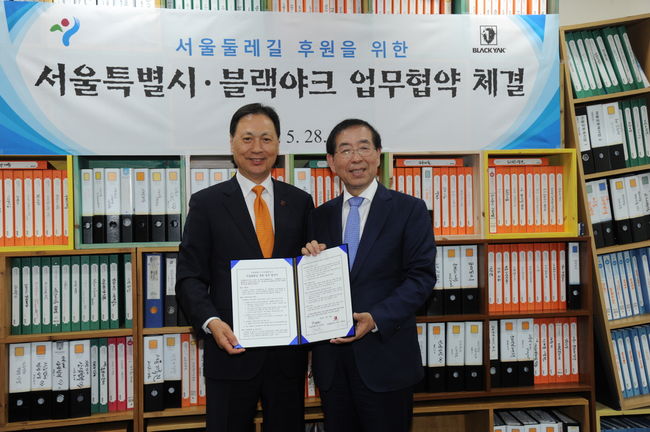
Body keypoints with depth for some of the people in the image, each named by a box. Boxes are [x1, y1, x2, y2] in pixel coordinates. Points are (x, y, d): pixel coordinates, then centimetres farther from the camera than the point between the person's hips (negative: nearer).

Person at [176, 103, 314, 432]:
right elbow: (190, 277, -3)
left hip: (289, 352, 2)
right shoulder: (207, 203, -1)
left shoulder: (299, 202, 6)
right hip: (231, 349, -2)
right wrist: (211, 322, -18)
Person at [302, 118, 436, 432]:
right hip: (331, 359, 4)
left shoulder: (410, 210, -2)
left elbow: (422, 276, -8)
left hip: (385, 358, -3)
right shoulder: (320, 217, 9)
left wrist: (376, 319, -19)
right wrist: (310, 260, -10)